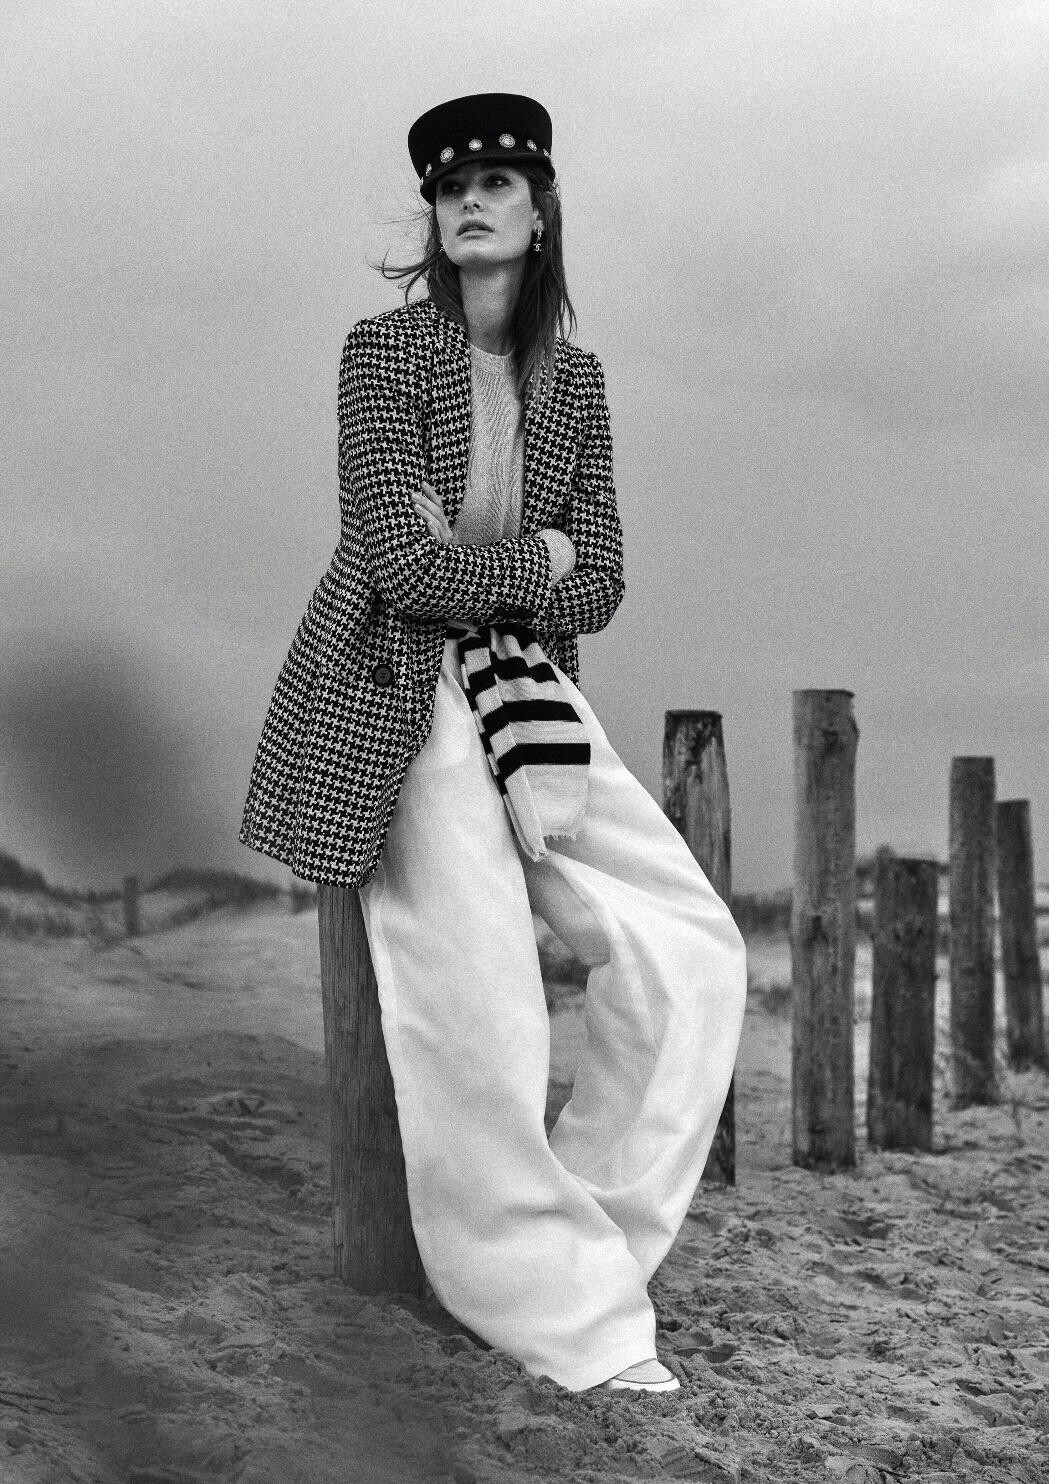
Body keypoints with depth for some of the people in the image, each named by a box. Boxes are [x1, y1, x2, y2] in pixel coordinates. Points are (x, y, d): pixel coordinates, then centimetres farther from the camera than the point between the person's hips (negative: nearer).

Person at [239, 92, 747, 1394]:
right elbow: (397, 561, -15)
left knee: (692, 952, -4)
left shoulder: (572, 377, 10)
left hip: (517, 691, 6)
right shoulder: (384, 349, -5)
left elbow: (598, 591, 5)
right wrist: (536, 560, -4)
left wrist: (469, 569, -9)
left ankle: (590, 1241, 9)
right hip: (392, 695, -6)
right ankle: (571, 1322, 3)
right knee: (479, 1020, -12)